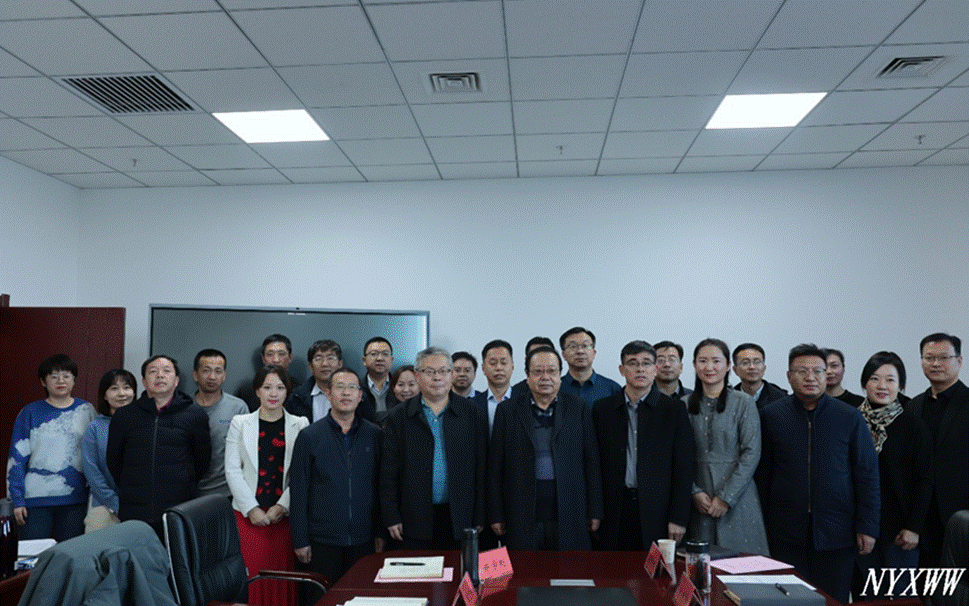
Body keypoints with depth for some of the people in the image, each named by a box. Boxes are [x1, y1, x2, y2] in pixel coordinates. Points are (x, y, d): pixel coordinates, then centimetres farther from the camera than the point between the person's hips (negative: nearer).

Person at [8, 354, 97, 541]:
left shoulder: (86, 410, 6)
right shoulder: (30, 413, 2)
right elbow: (17, 459, 2)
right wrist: (17, 500, -3)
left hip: (76, 499, 1)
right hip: (36, 499, -1)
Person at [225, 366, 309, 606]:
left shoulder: (300, 424, 5)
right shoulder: (240, 423, 7)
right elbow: (232, 471, 3)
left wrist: (282, 506, -8)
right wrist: (251, 508, -5)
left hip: (285, 513, 0)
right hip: (250, 513, 0)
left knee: (284, 574, 0)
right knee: (257, 572, -2)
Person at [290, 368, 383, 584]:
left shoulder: (374, 435, 4)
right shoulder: (309, 436, -1)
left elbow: (382, 487, 7)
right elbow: (298, 491, -1)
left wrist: (380, 533, 4)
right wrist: (300, 540, -3)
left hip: (364, 540, 2)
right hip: (322, 540, -1)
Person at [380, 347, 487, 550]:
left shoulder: (471, 413, 4)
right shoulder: (398, 417, 4)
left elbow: (481, 467, 3)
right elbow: (388, 471, 3)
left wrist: (479, 518, 0)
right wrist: (391, 517, -1)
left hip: (460, 518, 0)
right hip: (416, 521, 0)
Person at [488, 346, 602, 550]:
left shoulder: (578, 408, 6)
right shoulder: (508, 410, 5)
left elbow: (592, 462, 6)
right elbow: (495, 467, 4)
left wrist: (595, 512, 3)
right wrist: (496, 516, 1)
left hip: (569, 512, 0)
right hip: (523, 515, 0)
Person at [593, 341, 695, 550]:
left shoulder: (674, 409, 2)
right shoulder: (602, 409, 7)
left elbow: (684, 467, 0)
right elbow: (595, 464, 7)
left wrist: (678, 518, -5)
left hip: (657, 511, -1)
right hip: (614, 512, 1)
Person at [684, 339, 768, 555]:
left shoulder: (743, 403, -2)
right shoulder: (685, 404, 5)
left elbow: (751, 454, -6)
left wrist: (726, 497, -10)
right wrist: (694, 492, -6)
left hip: (737, 498, -2)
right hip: (697, 500, 2)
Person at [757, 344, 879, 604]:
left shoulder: (850, 418, 1)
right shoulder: (770, 415, 1)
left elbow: (867, 475, 2)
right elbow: (763, 473, 5)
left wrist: (867, 526, -2)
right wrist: (763, 522, 4)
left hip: (836, 534, 0)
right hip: (786, 534, 0)